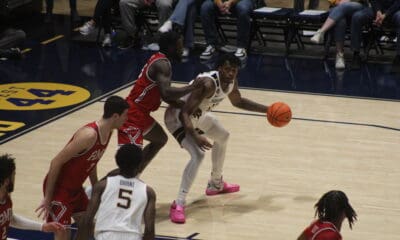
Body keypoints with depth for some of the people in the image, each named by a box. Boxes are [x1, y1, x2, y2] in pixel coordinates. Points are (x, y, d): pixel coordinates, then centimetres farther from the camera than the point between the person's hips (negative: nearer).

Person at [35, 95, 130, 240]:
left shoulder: (108, 132, 1)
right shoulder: (89, 135, -28)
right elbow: (56, 162, -25)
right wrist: (47, 198, -21)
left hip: (75, 188, 9)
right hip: (59, 189, -9)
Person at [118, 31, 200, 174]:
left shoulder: (159, 60, 14)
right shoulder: (162, 64, -17)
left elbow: (165, 95, 19)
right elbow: (167, 93, -33)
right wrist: (192, 87, -22)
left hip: (141, 113, 11)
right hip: (133, 115, -11)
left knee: (160, 140, 29)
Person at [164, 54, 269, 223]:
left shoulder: (231, 81, -9)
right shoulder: (208, 84, -35)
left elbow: (238, 101, 14)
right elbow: (184, 113, -37)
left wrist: (267, 110, 11)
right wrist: (196, 137, -51)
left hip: (197, 114, 10)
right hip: (178, 116, -10)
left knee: (223, 137, 28)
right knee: (198, 154, -28)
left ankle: (216, 184, 48)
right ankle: (178, 205, -25)